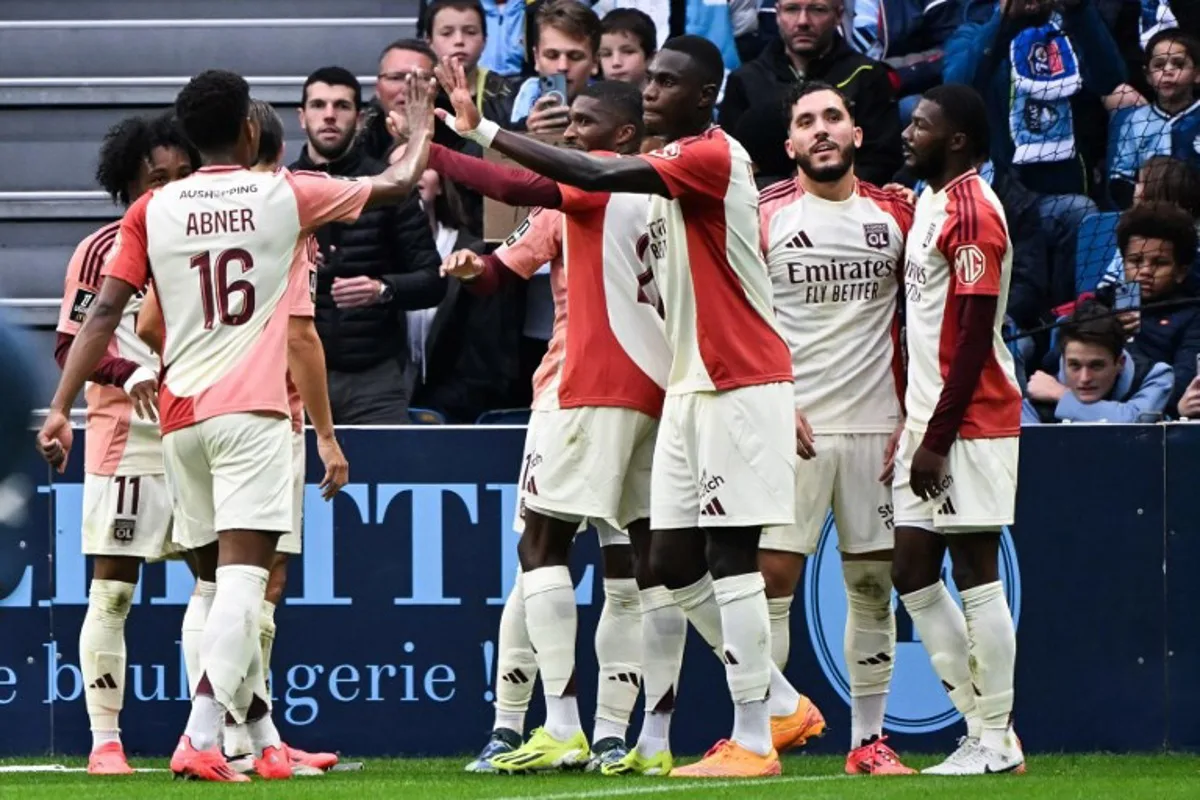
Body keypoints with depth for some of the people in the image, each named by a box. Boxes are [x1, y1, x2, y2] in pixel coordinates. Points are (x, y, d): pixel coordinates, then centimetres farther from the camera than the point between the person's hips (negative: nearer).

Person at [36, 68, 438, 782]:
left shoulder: (153, 212, 6)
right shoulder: (284, 197, 2)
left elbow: (105, 312, -1)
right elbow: (398, 185, 15)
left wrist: (62, 408, -1)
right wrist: (422, 129, 34)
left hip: (180, 415, 4)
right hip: (252, 411, -4)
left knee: (231, 581, 16)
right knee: (244, 576, -11)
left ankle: (266, 741, 21)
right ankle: (201, 737, -26)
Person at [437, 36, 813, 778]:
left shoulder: (714, 157, -15)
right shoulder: (670, 162, 16)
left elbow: (595, 175, -25)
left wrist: (489, 133, -21)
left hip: (740, 384, -10)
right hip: (691, 385, 10)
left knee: (728, 556, -8)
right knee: (673, 560, 9)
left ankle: (752, 741, -5)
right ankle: (780, 703, 19)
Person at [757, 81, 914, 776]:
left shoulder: (897, 216, 8)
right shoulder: (763, 215, 1)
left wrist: (913, 419, 2)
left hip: (877, 426, 3)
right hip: (790, 425, -3)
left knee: (874, 582, 5)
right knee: (771, 576, -8)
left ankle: (869, 739, 12)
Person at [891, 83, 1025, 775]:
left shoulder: (973, 212, -14)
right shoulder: (930, 204, 17)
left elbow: (975, 336, -19)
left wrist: (937, 439, -20)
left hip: (970, 422, -10)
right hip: (929, 418, 10)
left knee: (977, 573, -6)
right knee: (913, 571, 8)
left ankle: (996, 740, -1)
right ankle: (984, 725, 13)